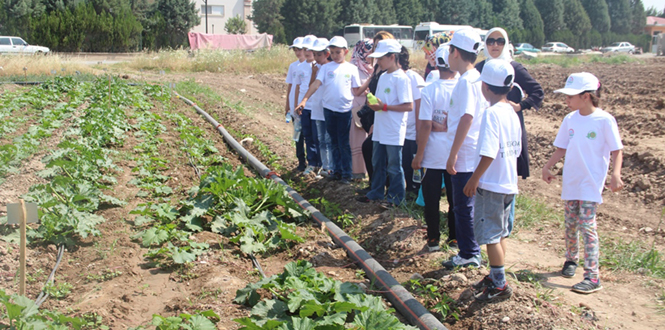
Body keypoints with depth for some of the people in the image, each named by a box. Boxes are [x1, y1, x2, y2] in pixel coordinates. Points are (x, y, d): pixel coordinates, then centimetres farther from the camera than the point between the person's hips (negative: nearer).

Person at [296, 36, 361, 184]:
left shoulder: (351, 68, 2)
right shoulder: (326, 67, 3)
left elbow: (356, 90, 6)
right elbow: (316, 83, -7)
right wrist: (304, 99, -18)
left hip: (345, 109, -2)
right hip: (329, 109, 2)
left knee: (344, 143, -1)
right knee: (334, 142, 12)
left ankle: (346, 173, 8)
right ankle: (337, 170, 22)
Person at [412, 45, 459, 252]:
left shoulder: (429, 91, -12)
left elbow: (425, 126, -13)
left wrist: (419, 155, -6)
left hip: (433, 155, -2)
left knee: (432, 199, 9)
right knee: (455, 199, 13)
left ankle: (433, 239, 14)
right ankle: (455, 238, 21)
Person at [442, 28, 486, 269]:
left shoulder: (466, 81, -17)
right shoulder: (476, 78, 12)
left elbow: (467, 118, -25)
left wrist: (453, 154, -23)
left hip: (464, 157, -10)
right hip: (470, 156, 10)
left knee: (463, 206, 0)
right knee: (464, 206, 17)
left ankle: (469, 255, 9)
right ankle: (470, 251, 26)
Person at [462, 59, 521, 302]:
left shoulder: (492, 113, -18)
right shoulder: (511, 113, 8)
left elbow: (489, 154, -24)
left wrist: (474, 180, -15)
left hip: (491, 185, -9)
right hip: (509, 183, 9)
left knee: (490, 234, 0)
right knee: (500, 233, 18)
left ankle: (500, 285, 6)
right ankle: (496, 277, 29)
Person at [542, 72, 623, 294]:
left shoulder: (605, 120, -11)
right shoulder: (570, 119, 4)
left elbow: (616, 151, -8)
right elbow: (561, 148, 12)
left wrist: (615, 174, -21)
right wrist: (547, 167, 2)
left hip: (592, 183, -5)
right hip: (571, 181, 5)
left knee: (587, 225, -10)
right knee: (571, 224, 13)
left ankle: (592, 277, -8)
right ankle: (571, 260, 35)